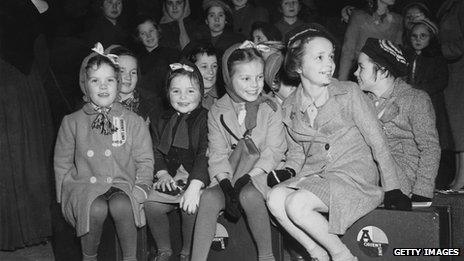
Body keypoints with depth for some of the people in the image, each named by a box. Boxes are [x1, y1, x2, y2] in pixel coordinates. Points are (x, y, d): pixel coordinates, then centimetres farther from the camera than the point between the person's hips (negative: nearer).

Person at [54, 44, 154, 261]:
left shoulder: (134, 122, 6)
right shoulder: (71, 122, 8)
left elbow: (145, 161, 5)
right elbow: (62, 163, 13)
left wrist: (138, 191, -10)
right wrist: (70, 191, -1)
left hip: (122, 184, 0)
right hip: (85, 184, 1)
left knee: (121, 205, -33)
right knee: (96, 208, -31)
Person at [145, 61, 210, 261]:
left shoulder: (206, 119, -8)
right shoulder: (164, 120, 12)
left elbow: (205, 155, -18)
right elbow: (157, 152, 13)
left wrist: (195, 185, -29)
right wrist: (163, 174, -6)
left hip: (199, 177, -5)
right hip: (171, 176, 5)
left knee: (190, 206, -29)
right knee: (151, 205, -15)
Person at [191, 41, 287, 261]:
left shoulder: (270, 109, 0)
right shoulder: (217, 111, 4)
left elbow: (274, 151, -5)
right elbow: (217, 154, -1)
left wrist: (248, 177, -16)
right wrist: (226, 184, -17)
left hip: (259, 174, -2)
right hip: (227, 175, 2)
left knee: (248, 195, -33)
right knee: (208, 197, -27)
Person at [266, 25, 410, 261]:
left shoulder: (348, 93, -5)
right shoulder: (289, 107, 7)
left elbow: (377, 141, -4)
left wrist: (392, 189, -7)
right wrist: (288, 171, -4)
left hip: (354, 173, -4)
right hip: (313, 176, 5)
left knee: (297, 205, -27)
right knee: (275, 198, -23)